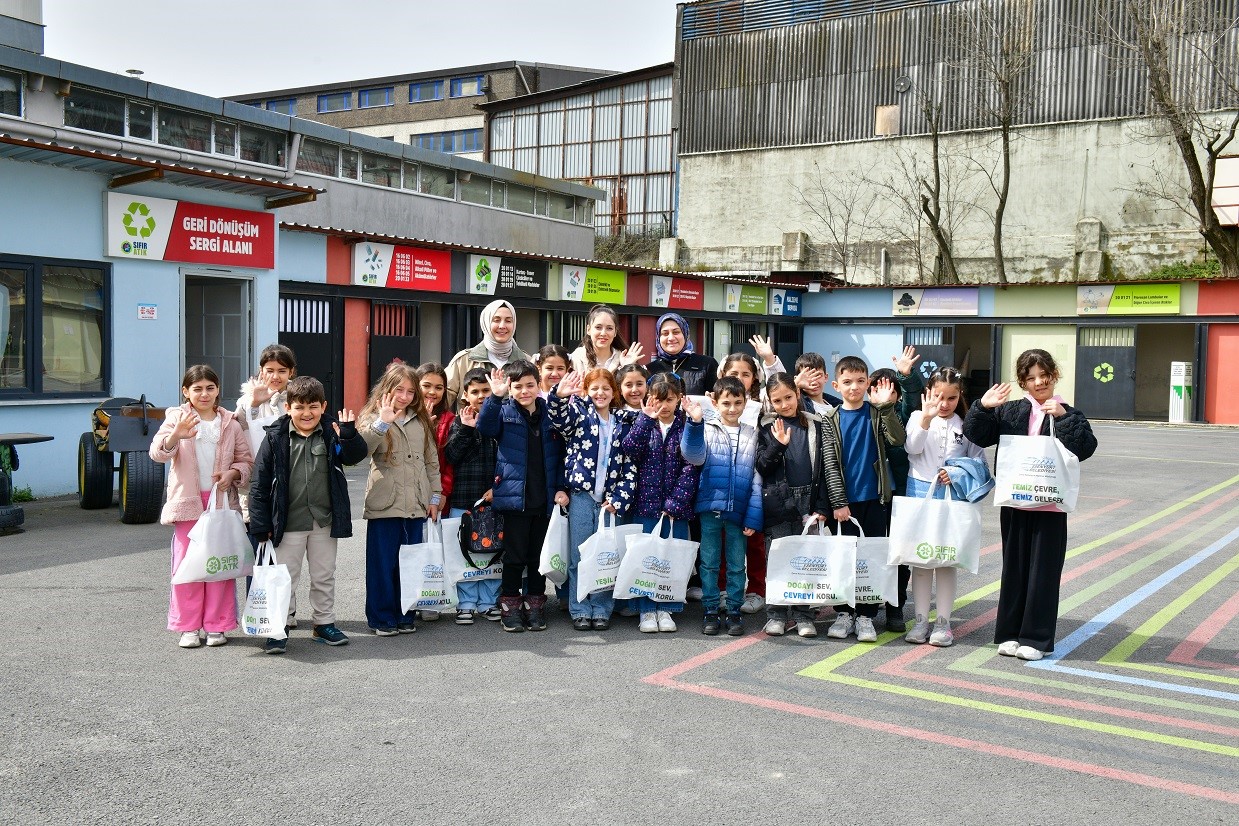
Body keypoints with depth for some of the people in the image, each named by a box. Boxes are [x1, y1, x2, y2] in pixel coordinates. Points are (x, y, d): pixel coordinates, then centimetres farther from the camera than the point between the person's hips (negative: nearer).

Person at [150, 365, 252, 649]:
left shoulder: (230, 423, 7)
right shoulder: (176, 418, 1)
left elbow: (246, 459, 11)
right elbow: (158, 452, -15)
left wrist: (233, 473, -11)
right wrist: (175, 435, -35)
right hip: (187, 502, -1)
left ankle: (216, 625, 14)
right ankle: (188, 627, 11)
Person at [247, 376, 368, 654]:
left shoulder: (332, 431, -2)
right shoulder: (275, 437, -7)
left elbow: (356, 455, -7)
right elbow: (260, 483, -6)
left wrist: (348, 434, -26)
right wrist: (261, 524, -7)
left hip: (324, 520, 2)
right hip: (289, 522, -2)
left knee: (324, 576, 15)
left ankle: (324, 623, 29)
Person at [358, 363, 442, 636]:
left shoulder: (421, 421, 13)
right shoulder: (373, 418, 0)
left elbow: (432, 460, 17)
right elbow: (360, 449, -20)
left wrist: (434, 496, 12)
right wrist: (382, 422, -29)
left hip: (416, 504, 4)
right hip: (384, 504, -4)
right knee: (383, 563, 2)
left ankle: (405, 615, 21)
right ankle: (382, 617, 13)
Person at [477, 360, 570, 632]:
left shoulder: (550, 413, 7)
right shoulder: (504, 411, 1)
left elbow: (560, 453, 9)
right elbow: (485, 427, -20)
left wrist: (561, 487, 1)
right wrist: (495, 396, -32)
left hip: (545, 498, 3)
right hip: (514, 496, -2)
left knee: (539, 556, 11)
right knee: (515, 555, 4)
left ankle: (535, 605, 23)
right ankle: (510, 605, 16)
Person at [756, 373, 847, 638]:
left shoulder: (818, 425, 5)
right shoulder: (766, 428, 5)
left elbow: (830, 465, 3)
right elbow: (761, 467, -1)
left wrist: (837, 502, -3)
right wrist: (778, 444, -16)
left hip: (808, 502, 0)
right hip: (777, 504, 0)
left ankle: (803, 615, 12)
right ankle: (776, 615, 10)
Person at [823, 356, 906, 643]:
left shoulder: (876, 414, 3)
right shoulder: (832, 420, 1)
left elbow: (897, 439, -14)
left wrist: (886, 407, -23)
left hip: (875, 498, 0)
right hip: (845, 500, 0)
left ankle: (866, 616, 12)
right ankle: (843, 613, 16)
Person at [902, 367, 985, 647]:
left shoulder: (966, 425, 6)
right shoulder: (918, 417, 4)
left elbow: (978, 463, 7)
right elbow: (912, 448, -13)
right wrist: (926, 418, -26)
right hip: (919, 491, 0)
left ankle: (943, 622, 12)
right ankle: (921, 620, 13)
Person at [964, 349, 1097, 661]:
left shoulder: (1069, 415, 2)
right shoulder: (1009, 412, 7)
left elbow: (1086, 447, -13)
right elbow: (975, 434, 1)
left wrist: (1063, 417, -19)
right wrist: (983, 407, -14)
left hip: (1050, 506, -2)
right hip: (1013, 504, 2)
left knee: (1043, 571, 2)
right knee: (1014, 568, 10)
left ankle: (1036, 638, 11)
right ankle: (1010, 634, 19)